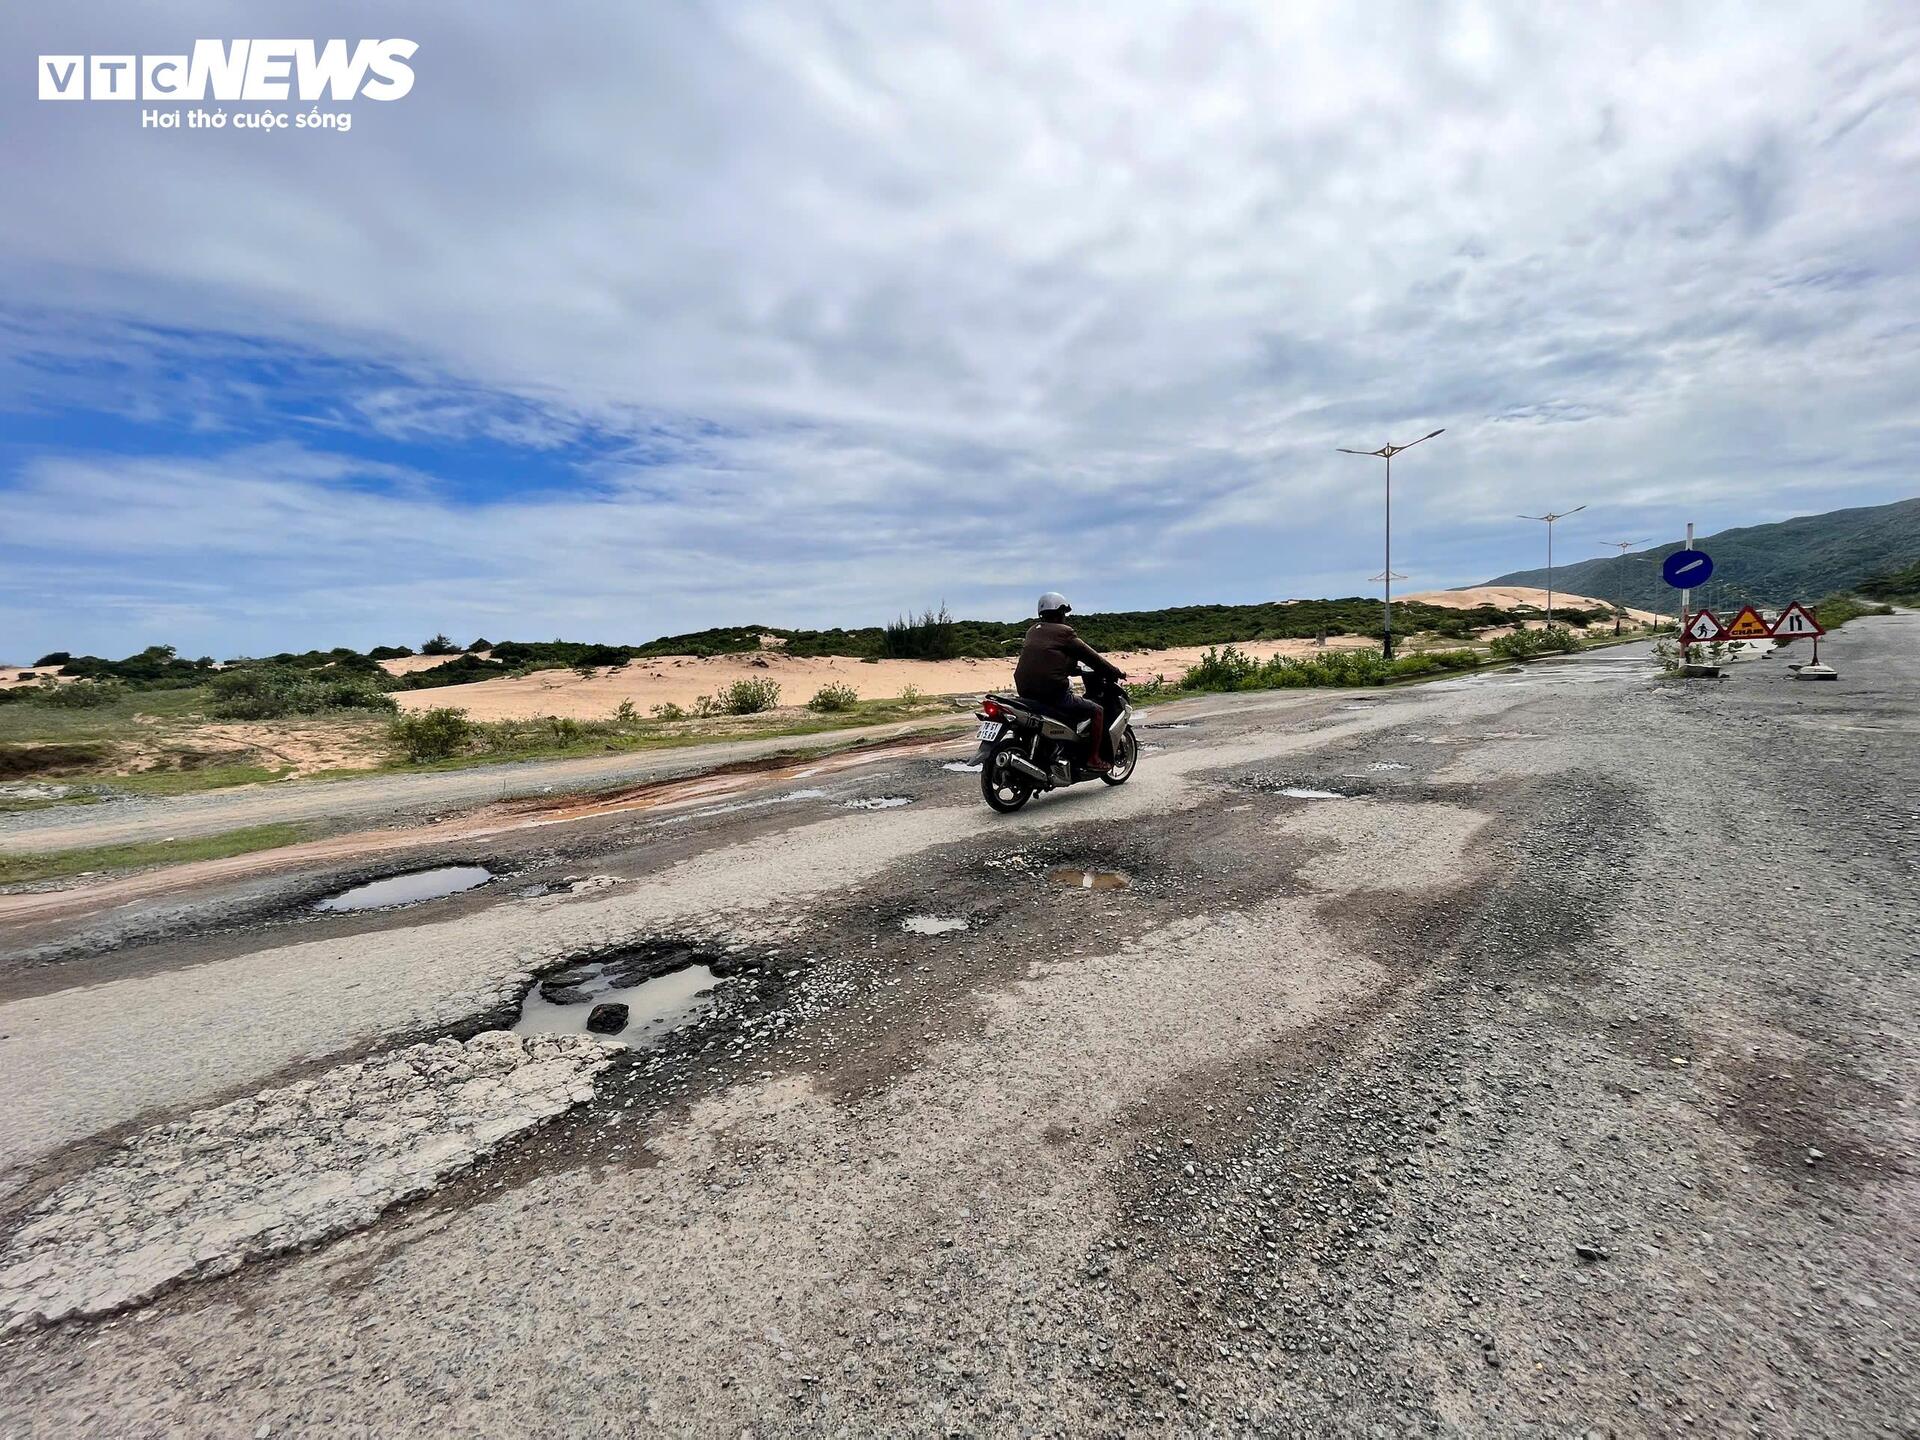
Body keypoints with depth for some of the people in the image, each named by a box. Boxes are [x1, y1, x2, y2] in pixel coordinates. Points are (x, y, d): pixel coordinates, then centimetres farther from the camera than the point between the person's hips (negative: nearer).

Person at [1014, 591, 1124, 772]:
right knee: (1097, 711, 6)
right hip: (1054, 693, -8)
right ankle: (1093, 759, 4)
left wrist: (1075, 669, 38)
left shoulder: (1033, 631, 18)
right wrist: (1117, 672, 12)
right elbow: (1090, 656, 1)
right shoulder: (1063, 632, -3)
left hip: (1026, 692, 8)